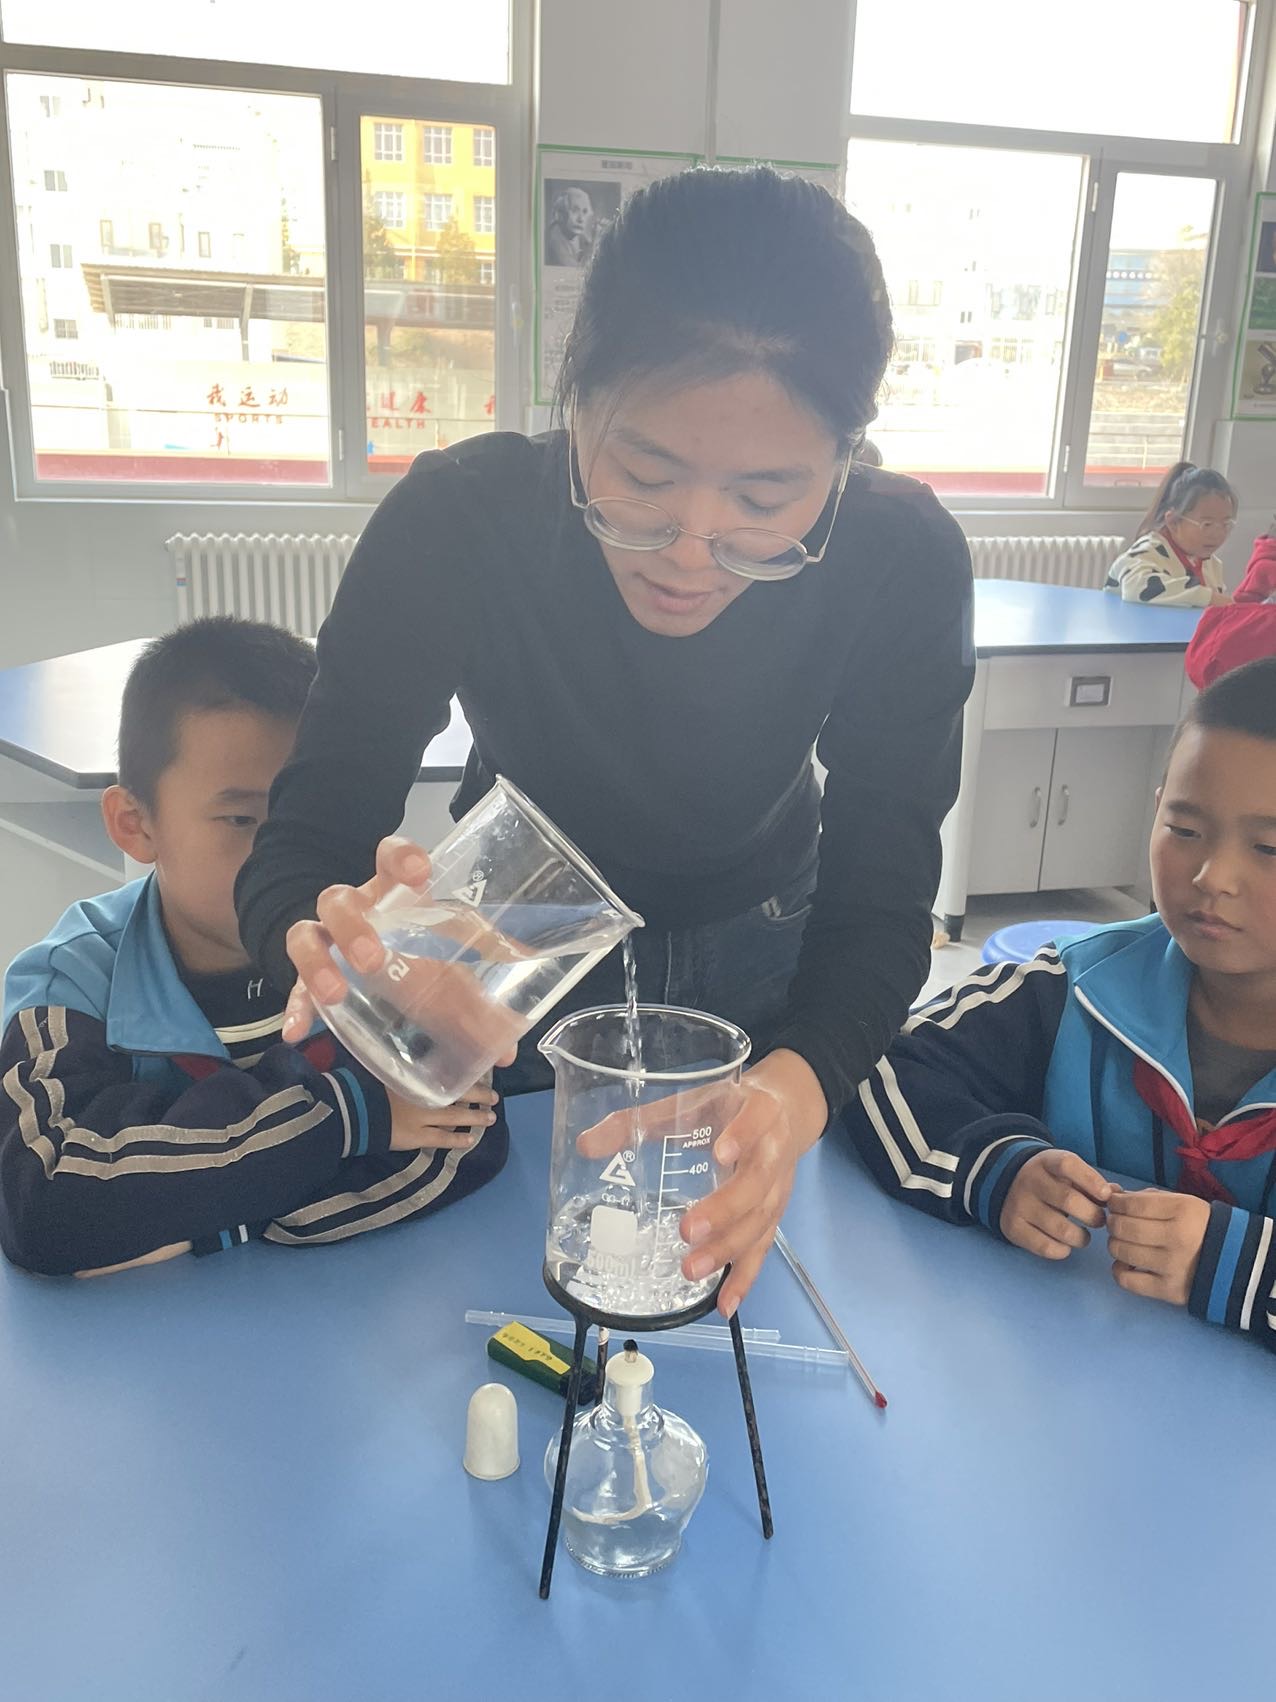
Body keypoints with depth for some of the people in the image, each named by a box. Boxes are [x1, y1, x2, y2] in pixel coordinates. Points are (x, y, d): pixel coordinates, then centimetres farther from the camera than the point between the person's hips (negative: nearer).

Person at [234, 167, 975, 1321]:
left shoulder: (904, 563, -28)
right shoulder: (458, 522, -32)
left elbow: (879, 902, -27)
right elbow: (303, 843, -31)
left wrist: (796, 1085, -48)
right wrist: (343, 937, -55)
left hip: (757, 945, 1)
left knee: (737, 1216, 24)